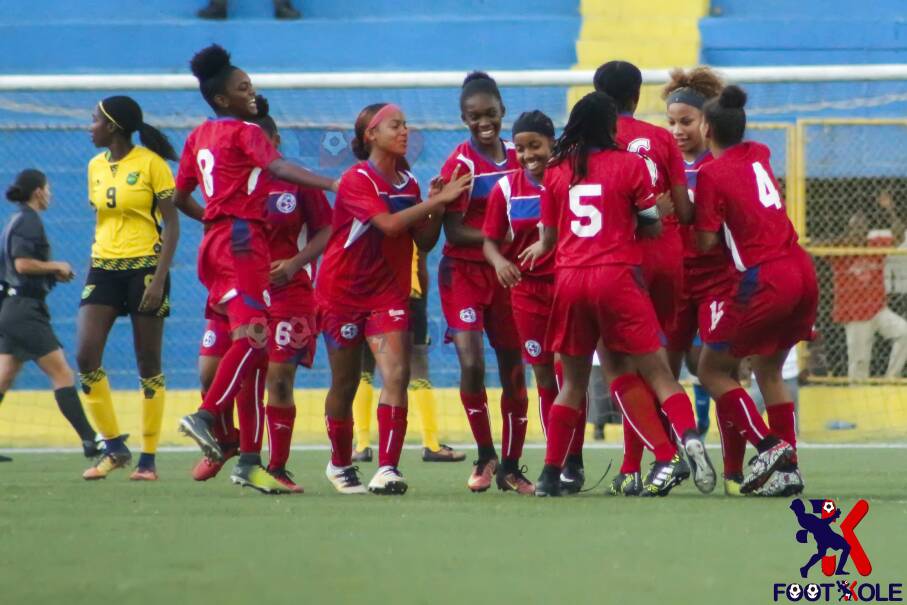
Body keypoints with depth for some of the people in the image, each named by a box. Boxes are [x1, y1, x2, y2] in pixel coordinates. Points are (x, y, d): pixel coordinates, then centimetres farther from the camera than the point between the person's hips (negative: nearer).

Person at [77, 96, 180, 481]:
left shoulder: (151, 163, -8)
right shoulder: (95, 166, 10)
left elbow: (171, 224, -8)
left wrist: (159, 277, -16)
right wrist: (93, 268, 17)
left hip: (144, 267, -5)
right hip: (104, 268, 5)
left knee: (148, 364, 0)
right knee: (86, 357, -8)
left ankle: (148, 458, 7)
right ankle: (114, 448, 4)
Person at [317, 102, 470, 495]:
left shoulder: (409, 183, 5)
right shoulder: (357, 180, -14)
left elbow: (424, 242, 6)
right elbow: (389, 224, -28)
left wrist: (437, 206, -10)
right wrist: (438, 200, -27)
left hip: (388, 292, 4)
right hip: (343, 293, -4)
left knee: (396, 376, -16)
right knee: (345, 384, 8)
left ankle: (387, 469, -20)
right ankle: (340, 463, 29)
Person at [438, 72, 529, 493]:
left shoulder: (517, 158, 6)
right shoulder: (459, 164, -8)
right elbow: (454, 231, -13)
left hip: (508, 273, 4)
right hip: (465, 272, -4)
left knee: (514, 369, 5)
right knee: (471, 363, -18)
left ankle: (510, 467, 16)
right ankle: (485, 456, 0)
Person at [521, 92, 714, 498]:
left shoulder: (556, 171, 9)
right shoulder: (630, 164, 0)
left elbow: (549, 236, 14)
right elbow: (653, 227, 3)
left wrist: (539, 249, 37)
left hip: (568, 278, 3)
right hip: (616, 276, -3)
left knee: (574, 380, 14)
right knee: (655, 370, -2)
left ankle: (551, 473, 11)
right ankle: (689, 440, -24)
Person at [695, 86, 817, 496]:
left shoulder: (711, 174, -8)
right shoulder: (759, 155, 13)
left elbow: (707, 242, -10)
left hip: (762, 279, -7)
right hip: (801, 272, 7)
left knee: (712, 370, 6)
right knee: (768, 370, 19)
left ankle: (769, 446, -9)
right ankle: (788, 469, 10)